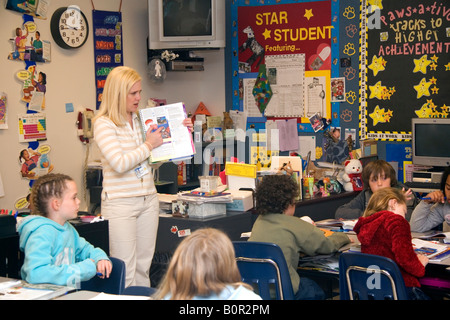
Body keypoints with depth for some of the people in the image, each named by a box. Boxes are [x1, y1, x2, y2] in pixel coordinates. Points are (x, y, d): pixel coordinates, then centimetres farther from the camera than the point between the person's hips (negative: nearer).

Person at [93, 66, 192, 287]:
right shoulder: (103, 124, -11)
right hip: (120, 202, -7)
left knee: (143, 267, 12)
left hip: (148, 199, 7)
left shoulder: (141, 119, 11)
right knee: (125, 271, -5)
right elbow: (120, 164, -21)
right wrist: (149, 145, -12)